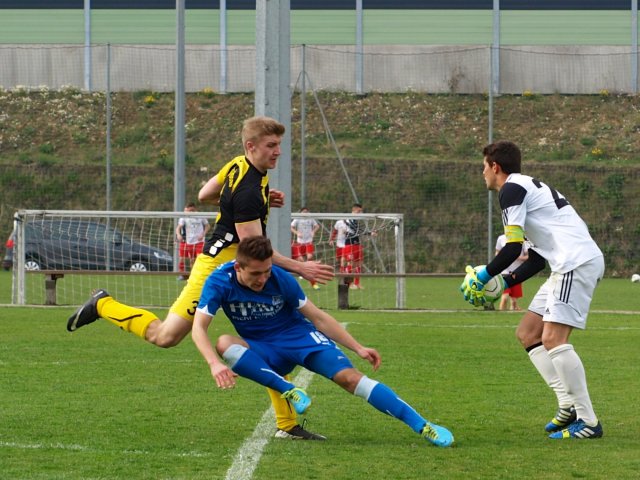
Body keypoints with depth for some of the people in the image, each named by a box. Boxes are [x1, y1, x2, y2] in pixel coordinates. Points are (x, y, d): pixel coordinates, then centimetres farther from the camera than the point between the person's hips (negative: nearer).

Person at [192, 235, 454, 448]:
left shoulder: (281, 279, -17)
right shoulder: (220, 282, -19)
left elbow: (318, 317, -8)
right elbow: (199, 328, -25)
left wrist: (358, 348, -12)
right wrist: (215, 364, -43)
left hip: (299, 336, -1)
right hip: (263, 352, 1)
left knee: (350, 377, -23)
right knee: (225, 344, -32)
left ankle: (422, 426, -24)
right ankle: (288, 390, -26)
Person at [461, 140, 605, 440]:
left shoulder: (512, 189, -5)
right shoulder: (529, 187, 26)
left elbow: (513, 247, -13)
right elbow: (538, 259, 25)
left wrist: (483, 277, -1)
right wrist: (504, 283, 20)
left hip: (577, 262, -10)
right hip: (568, 266, 10)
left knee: (553, 338, -17)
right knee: (527, 334, 12)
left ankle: (588, 421, -18)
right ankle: (569, 405, 3)